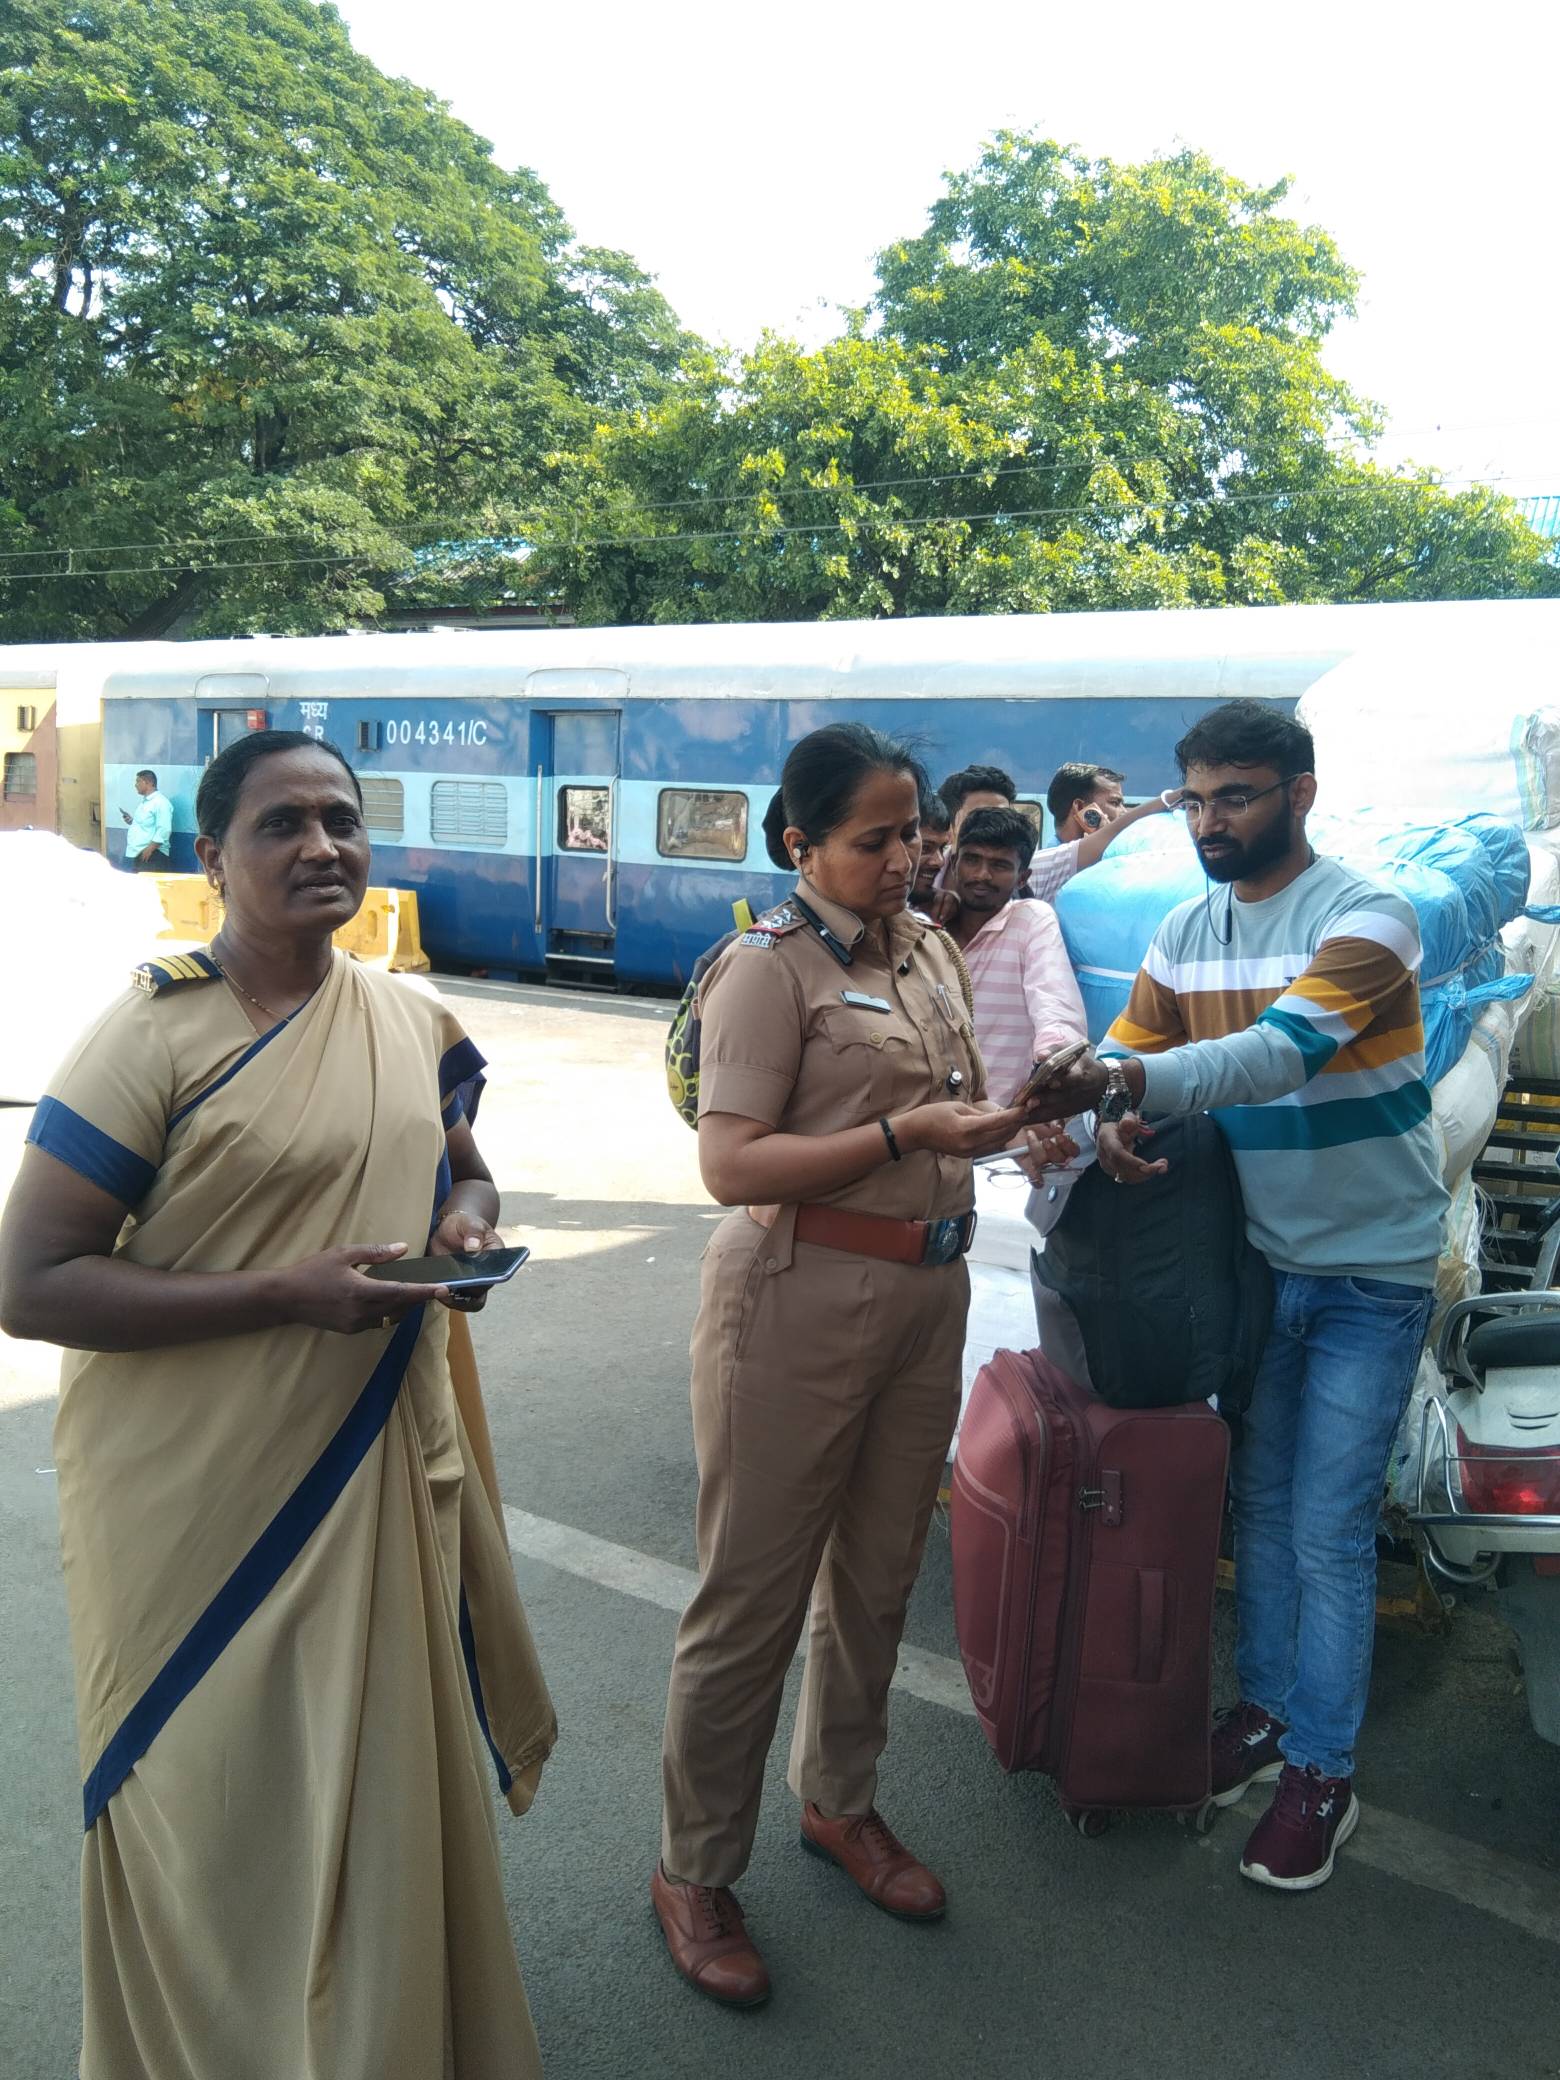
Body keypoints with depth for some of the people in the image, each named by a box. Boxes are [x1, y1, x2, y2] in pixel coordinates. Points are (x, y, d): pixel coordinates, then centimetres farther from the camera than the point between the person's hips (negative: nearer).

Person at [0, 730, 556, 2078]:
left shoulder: (416, 1024, 4)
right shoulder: (153, 1039, -14)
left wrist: (470, 1222, -5)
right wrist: (290, 1291, -24)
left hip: (384, 1474, 6)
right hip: (206, 1504, -5)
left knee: (388, 1786, 19)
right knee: (222, 1815, 10)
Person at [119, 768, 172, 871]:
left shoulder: (161, 802, -12)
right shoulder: (143, 802, 19)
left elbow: (164, 830, -21)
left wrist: (149, 849, -22)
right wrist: (132, 821, 12)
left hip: (152, 855, -10)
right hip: (135, 853, 10)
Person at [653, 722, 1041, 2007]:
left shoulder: (924, 945, 10)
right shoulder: (771, 967, -12)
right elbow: (732, 1166, -18)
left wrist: (1012, 1115, -1)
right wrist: (902, 1138, -24)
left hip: (926, 1295, 7)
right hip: (799, 1299, -7)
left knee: (879, 1576, 18)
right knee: (753, 1597, 4)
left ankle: (841, 1803, 41)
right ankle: (695, 1871, 24)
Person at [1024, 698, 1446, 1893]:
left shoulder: (1366, 918, -18)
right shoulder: (1189, 930, 2)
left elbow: (1286, 1049, -34)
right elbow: (1131, 1051, 3)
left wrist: (1127, 1081, -46)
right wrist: (1114, 1119, -21)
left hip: (1369, 1271, -6)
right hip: (1259, 1257, 6)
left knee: (1328, 1532, 0)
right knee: (1260, 1503, 16)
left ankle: (1322, 1774, 16)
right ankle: (1268, 1707, 35)